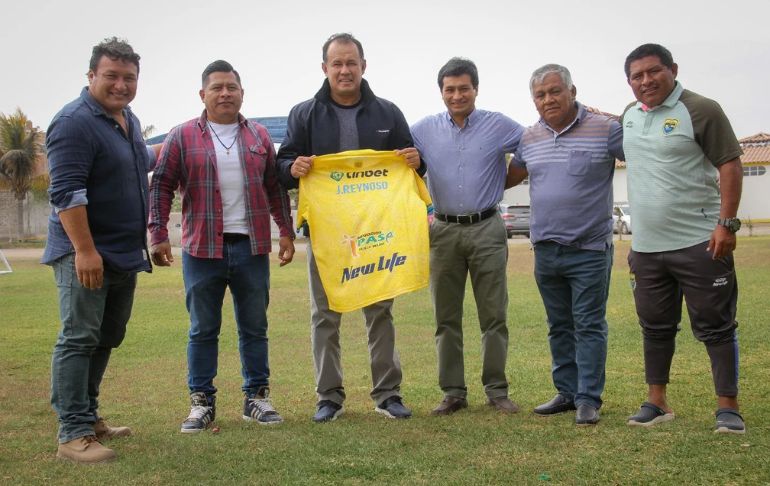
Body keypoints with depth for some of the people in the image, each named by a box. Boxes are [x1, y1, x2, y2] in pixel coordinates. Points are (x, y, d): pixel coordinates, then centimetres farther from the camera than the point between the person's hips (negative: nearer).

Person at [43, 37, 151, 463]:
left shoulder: (129, 121, 14)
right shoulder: (75, 122, -14)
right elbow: (66, 192, -21)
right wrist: (85, 250, -26)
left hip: (125, 253, 9)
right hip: (85, 255, -9)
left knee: (106, 339, 15)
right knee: (79, 340, -6)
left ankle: (88, 416, 27)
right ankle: (73, 434, -2)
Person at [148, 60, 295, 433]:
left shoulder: (259, 136, 9)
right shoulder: (183, 137, 1)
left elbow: (275, 187, 13)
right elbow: (161, 186, 1)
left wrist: (286, 231, 7)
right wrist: (158, 235, -7)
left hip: (252, 247, 2)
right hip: (202, 248, -2)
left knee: (255, 327, 9)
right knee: (203, 329, 6)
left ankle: (256, 396, 20)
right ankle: (202, 402, 16)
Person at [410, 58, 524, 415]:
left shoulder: (499, 126, 1)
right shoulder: (424, 130, 6)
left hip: (486, 229, -2)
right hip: (444, 231, 2)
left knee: (493, 315, 3)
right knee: (446, 318, 6)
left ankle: (496, 390, 13)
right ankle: (453, 392, 15)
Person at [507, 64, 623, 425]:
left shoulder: (605, 129, -7)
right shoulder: (530, 138, 10)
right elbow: (510, 177, 22)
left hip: (589, 250, -5)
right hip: (546, 250, 5)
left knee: (588, 326, -1)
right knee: (559, 327, 13)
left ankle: (588, 399, 6)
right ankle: (567, 392, 23)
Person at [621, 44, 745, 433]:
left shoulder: (700, 110, -8)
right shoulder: (628, 116, 11)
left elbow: (730, 166, -10)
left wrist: (727, 222, -17)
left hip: (699, 243, -6)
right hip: (645, 247, 6)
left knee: (716, 327, 1)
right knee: (655, 327, 14)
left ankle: (728, 407, 9)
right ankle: (657, 402, 25)